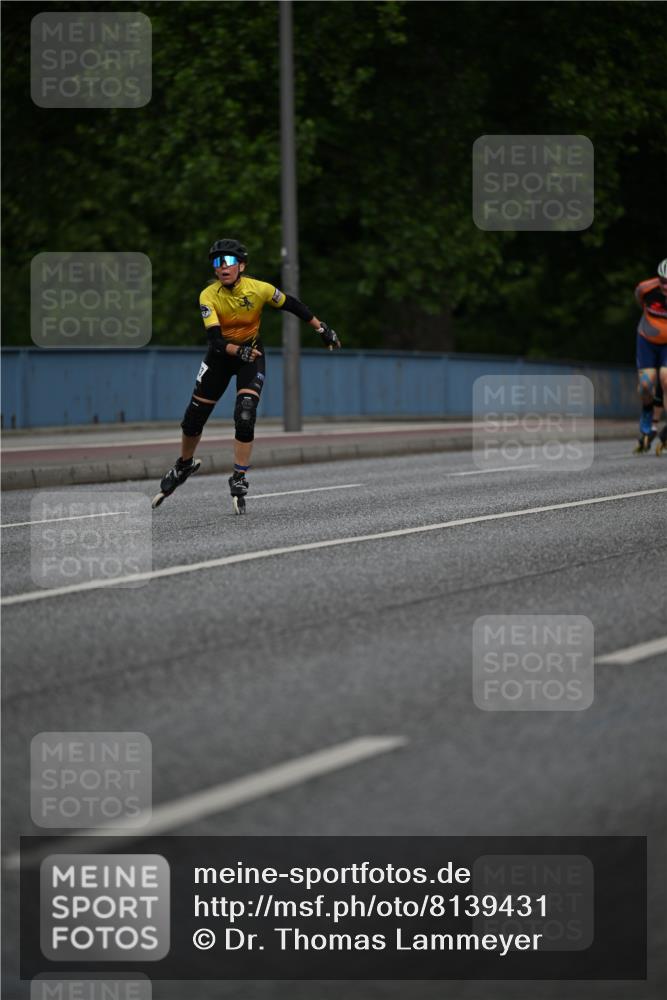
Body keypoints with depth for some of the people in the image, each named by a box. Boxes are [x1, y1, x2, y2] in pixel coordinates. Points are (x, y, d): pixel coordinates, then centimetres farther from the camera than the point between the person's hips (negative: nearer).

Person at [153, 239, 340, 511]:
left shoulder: (259, 289, -23)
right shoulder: (208, 296, -24)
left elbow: (292, 305, -6)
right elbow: (215, 339, -31)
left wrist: (322, 329, -1)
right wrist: (237, 351, -50)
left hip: (252, 355, -1)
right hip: (220, 355, 1)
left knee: (245, 417, -18)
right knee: (194, 417, 6)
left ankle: (238, 480, -4)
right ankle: (184, 466, 34)